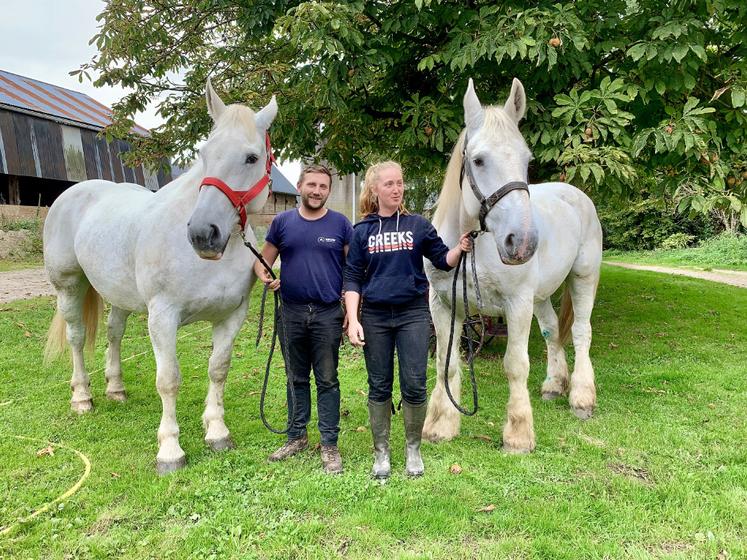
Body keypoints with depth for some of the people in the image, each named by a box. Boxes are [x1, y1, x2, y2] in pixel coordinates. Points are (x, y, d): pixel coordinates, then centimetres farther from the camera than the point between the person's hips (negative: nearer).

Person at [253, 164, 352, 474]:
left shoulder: (340, 224, 0)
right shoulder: (282, 222, 4)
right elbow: (263, 260, 9)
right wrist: (264, 276, -15)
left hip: (328, 314, -2)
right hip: (291, 312, 2)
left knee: (327, 380, 5)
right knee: (297, 378, 15)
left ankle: (329, 445, 15)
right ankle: (297, 436, 30)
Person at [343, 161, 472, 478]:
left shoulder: (418, 225, 1)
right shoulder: (362, 231, 2)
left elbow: (443, 260, 4)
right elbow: (352, 279, 1)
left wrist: (460, 249, -18)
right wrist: (353, 320, -7)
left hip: (413, 314, 0)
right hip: (375, 317, 1)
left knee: (414, 385, 2)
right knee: (379, 387, 10)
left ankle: (413, 449, 24)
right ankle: (381, 452, 26)